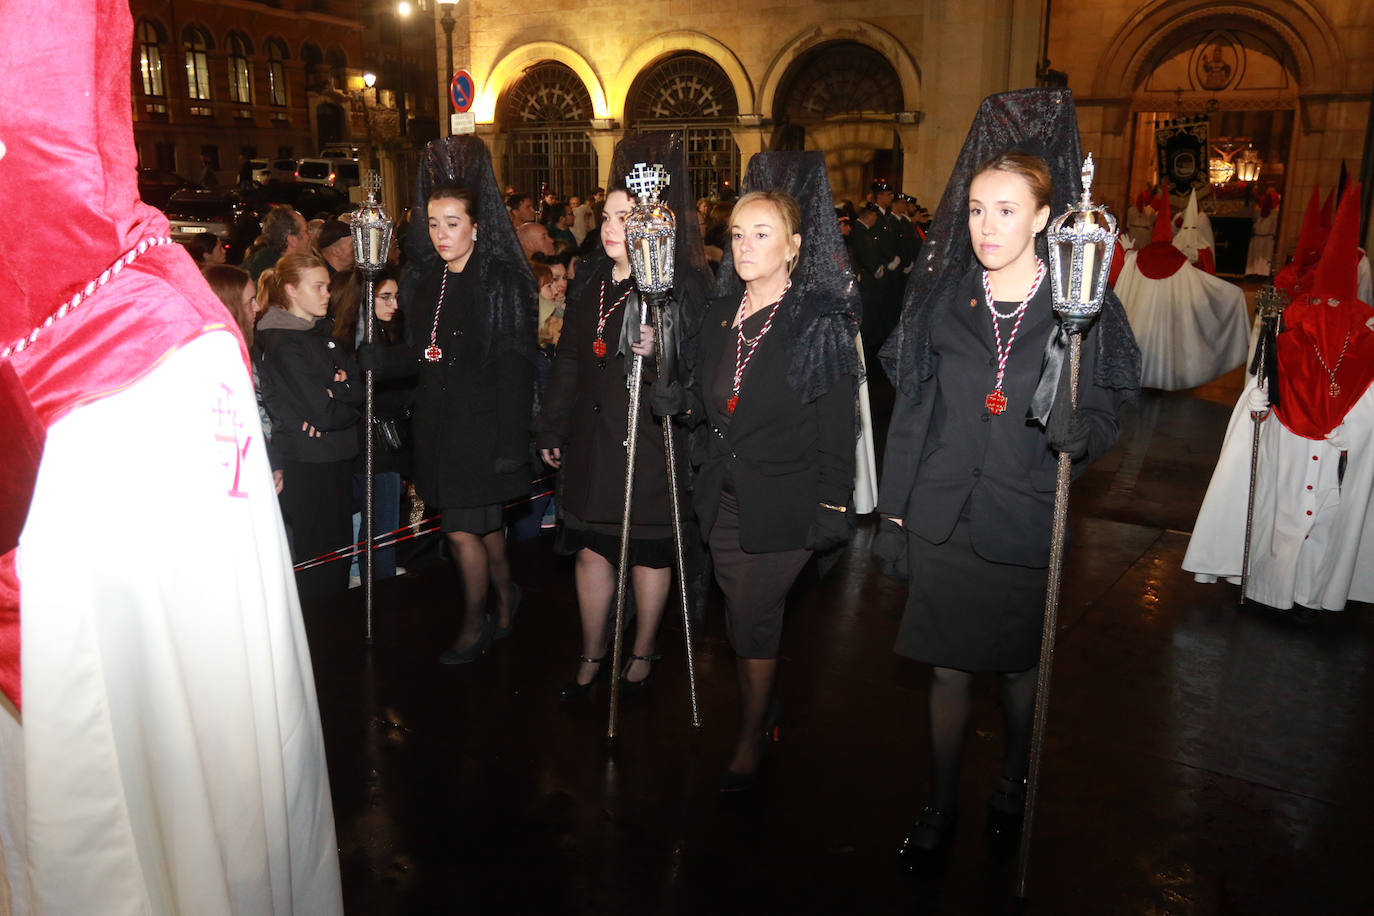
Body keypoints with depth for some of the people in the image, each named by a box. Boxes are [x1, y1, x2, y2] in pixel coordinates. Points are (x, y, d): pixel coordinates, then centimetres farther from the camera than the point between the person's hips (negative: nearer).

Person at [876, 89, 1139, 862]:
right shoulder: (940, 299, 1)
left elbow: (1107, 414, -1)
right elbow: (910, 412, 3)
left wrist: (1080, 430, -25)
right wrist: (893, 510, 2)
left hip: (1025, 527, -1)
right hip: (943, 521, 1)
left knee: (1019, 663, 15)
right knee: (949, 668, 10)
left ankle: (1014, 780, 43)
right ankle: (942, 804, 30)